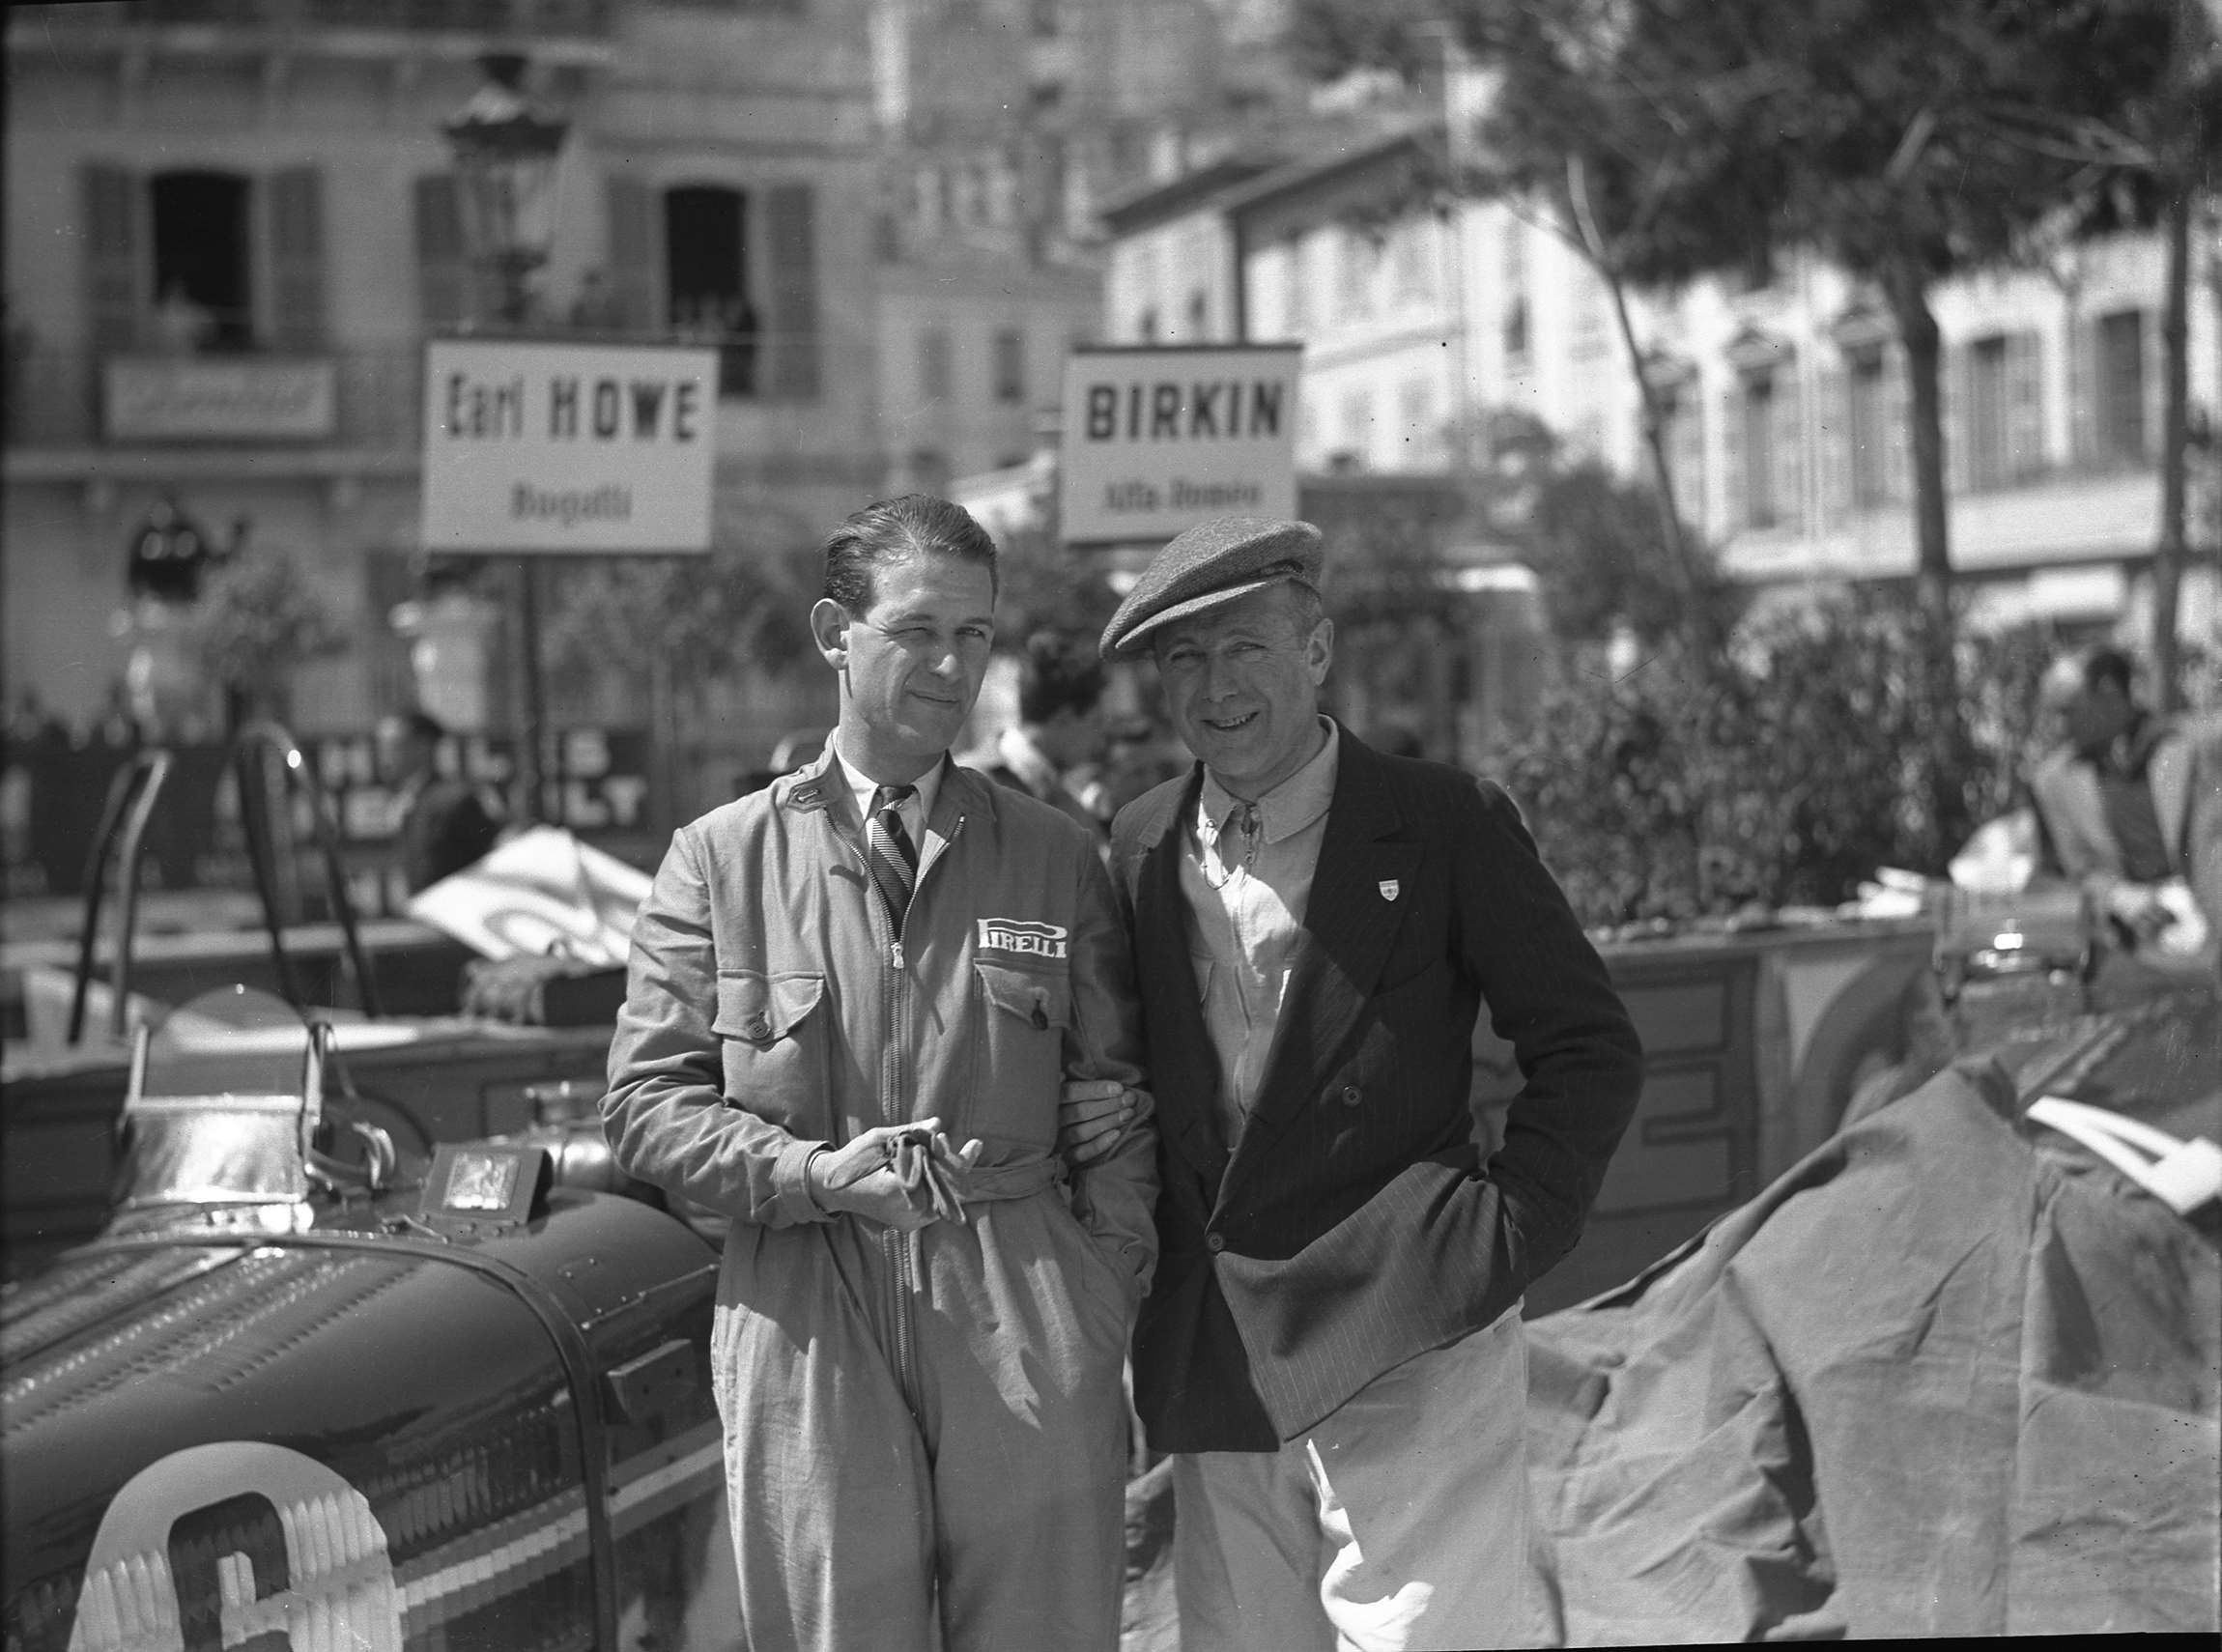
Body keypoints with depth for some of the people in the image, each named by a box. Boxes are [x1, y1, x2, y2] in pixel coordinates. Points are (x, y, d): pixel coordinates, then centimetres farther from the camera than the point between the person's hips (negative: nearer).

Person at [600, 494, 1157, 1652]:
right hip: (807, 1334, -1)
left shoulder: (1057, 859, 9)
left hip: (1023, 1327, 1)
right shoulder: (720, 859, 5)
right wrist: (815, 1175, -13)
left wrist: (1103, 1315, 1)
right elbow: (644, 1099, 3)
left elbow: (1115, 1099, 11)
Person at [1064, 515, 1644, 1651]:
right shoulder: (1139, 845, 10)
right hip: (1215, 1370, 5)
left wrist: (1508, 1237, -9)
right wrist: (1086, 1122, 2)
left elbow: (1590, 1048, 0)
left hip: (1405, 1348, -5)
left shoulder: (1444, 825, -3)